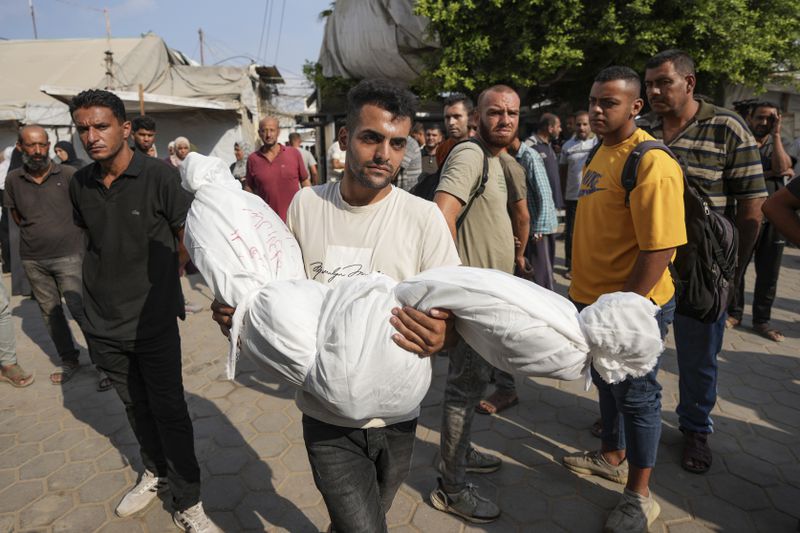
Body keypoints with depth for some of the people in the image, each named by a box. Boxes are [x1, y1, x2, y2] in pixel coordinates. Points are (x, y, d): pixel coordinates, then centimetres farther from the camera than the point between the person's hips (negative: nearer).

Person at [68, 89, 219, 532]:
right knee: (135, 405, 20)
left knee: (168, 410, 2)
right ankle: (156, 471, 42)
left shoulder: (159, 176, -13)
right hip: (104, 324, 5)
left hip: (154, 321, -5)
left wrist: (156, 282, -8)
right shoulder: (80, 184, 1)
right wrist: (108, 284, 10)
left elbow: (188, 240, -7)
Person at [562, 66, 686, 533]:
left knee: (635, 395, 7)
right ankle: (613, 457, 45)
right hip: (593, 300, 8)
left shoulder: (652, 163, -19)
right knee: (606, 382, 22)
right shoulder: (601, 154, 9)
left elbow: (660, 249, -24)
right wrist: (585, 293, 15)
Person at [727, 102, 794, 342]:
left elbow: (782, 167, -9)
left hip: (774, 218, 3)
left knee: (768, 273, 6)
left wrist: (776, 134, -6)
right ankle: (734, 313, 20)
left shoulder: (777, 145, 13)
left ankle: (761, 320, 17)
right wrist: (771, 173, -10)